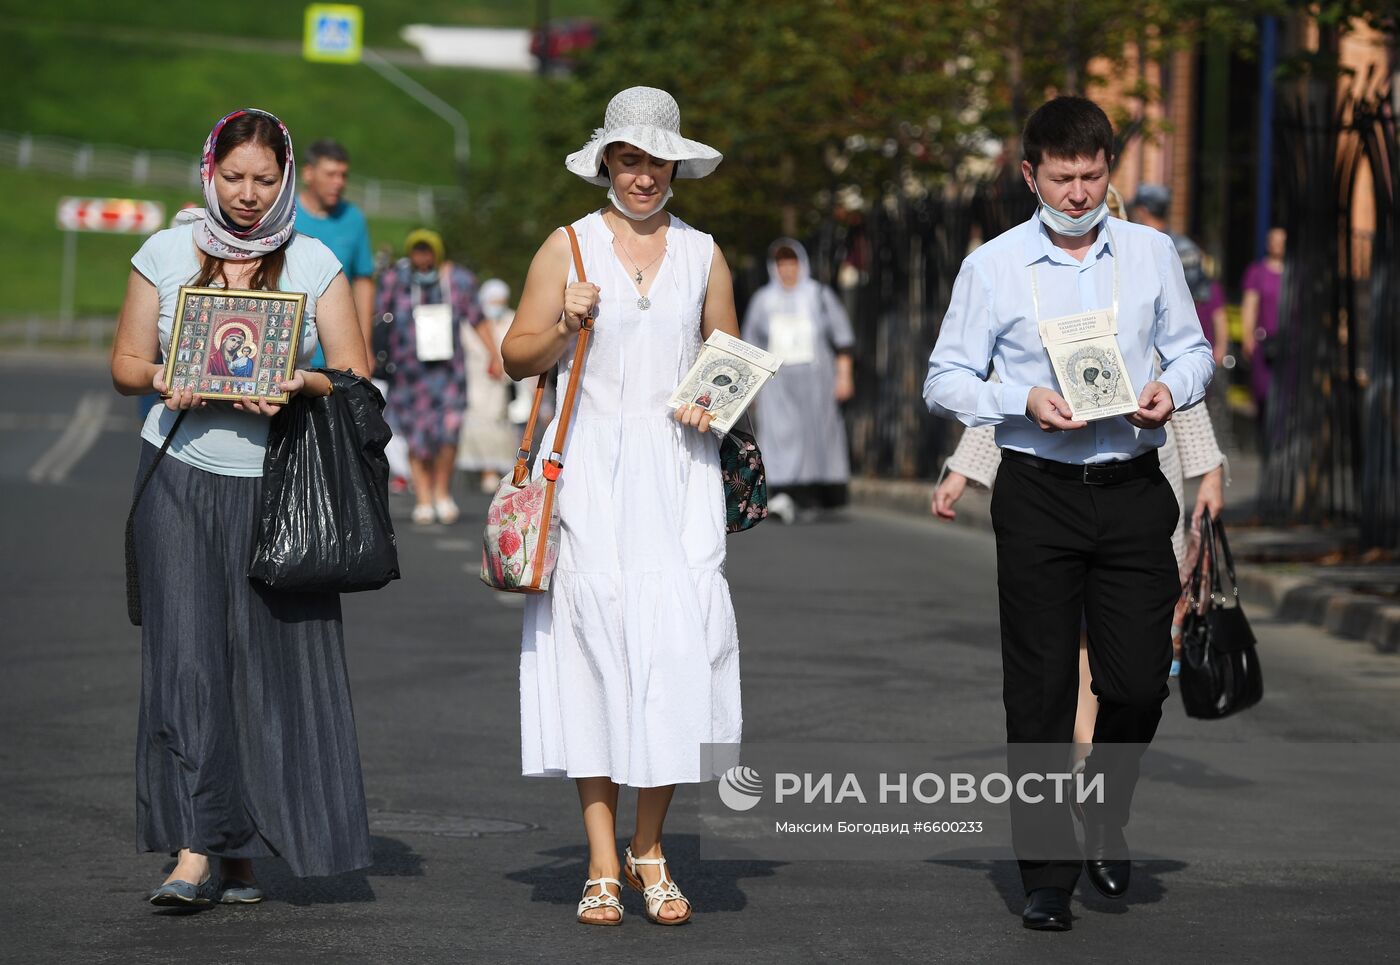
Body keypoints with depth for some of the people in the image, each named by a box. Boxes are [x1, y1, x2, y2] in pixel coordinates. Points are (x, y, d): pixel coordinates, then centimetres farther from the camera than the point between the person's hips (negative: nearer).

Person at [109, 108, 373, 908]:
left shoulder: (314, 263, 5)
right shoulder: (166, 255, 6)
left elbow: (355, 375, 2)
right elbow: (127, 363, 9)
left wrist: (301, 384, -18)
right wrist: (165, 382, -13)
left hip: (277, 482, 0)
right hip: (183, 476, 0)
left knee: (271, 660, -2)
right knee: (186, 654, -8)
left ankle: (243, 850, 6)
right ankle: (195, 848, -11)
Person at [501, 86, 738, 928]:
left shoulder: (703, 255, 13)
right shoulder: (568, 247, 8)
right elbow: (519, 357, 8)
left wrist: (715, 406, 0)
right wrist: (563, 324, -10)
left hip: (677, 470, 1)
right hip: (590, 468, -1)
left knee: (678, 637, -9)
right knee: (594, 634, -8)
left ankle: (651, 848, 4)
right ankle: (603, 864, -4)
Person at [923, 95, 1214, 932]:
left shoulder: (1152, 253, 7)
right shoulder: (994, 267, 0)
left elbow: (1192, 349, 14)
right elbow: (947, 379, 1)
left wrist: (1172, 388, -8)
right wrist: (1025, 402, -16)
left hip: (1134, 490, 2)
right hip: (1038, 494, -1)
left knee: (1139, 681, -1)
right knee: (1040, 691, 1)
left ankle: (1105, 823, 29)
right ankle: (1048, 874, 11)